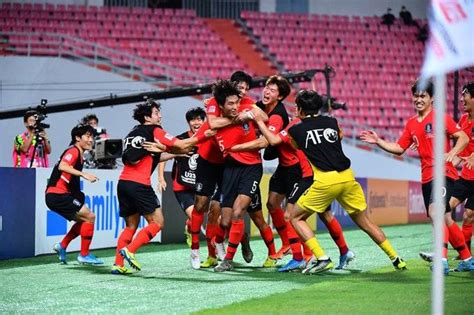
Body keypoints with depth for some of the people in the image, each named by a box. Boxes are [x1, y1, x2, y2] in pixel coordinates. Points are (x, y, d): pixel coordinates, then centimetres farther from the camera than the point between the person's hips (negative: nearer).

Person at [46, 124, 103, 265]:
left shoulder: (78, 154, 18)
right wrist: (83, 174, -36)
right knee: (90, 217, -9)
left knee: (83, 220, 19)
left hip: (55, 196, 10)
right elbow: (62, 166, -29)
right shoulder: (73, 151, -10)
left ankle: (62, 246, 17)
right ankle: (84, 255, -4)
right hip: (58, 195, -10)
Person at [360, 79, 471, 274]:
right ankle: (466, 258, 24)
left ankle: (442, 260, -31)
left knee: (435, 212, -25)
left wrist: (452, 153, -22)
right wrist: (378, 141, 7)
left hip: (443, 173, -7)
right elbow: (399, 148, 18)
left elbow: (463, 137, -6)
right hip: (426, 177, 7)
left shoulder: (441, 117, -5)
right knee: (445, 220, 11)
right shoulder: (411, 124, 14)